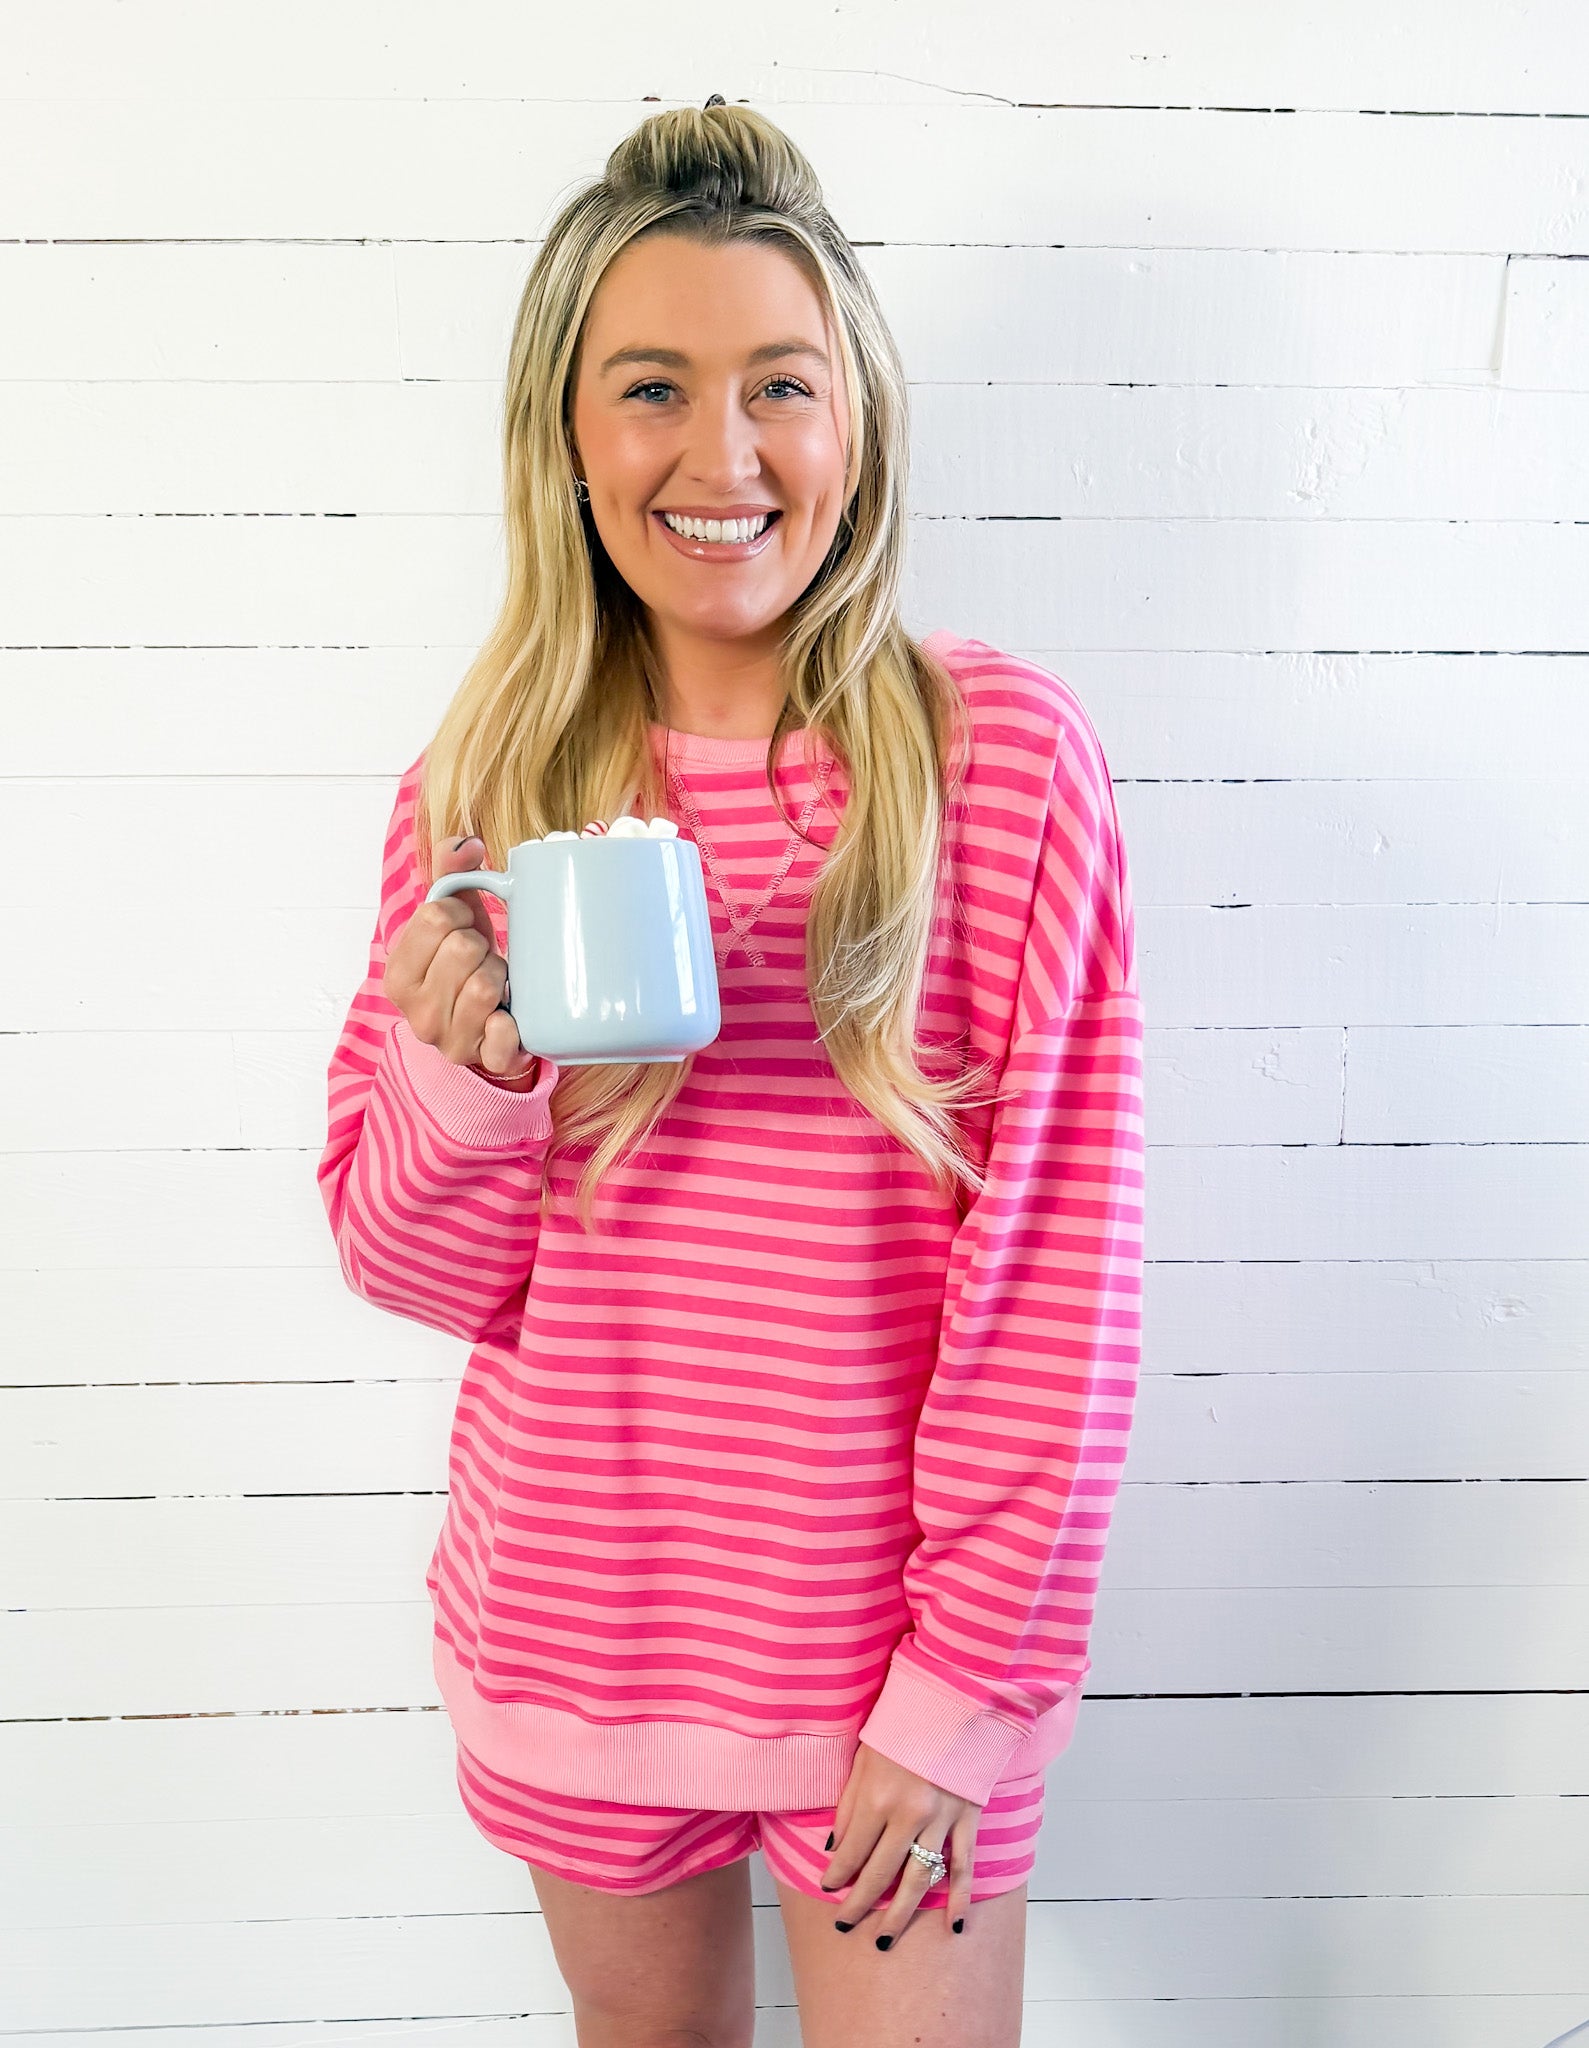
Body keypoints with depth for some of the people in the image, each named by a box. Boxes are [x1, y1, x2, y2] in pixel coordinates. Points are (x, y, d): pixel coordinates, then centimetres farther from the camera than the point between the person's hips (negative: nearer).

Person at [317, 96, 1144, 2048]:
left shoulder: (1002, 755, -13)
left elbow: (1052, 1272, -11)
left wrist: (968, 1683, -11)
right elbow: (423, 1274, -1)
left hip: (893, 1642, -2)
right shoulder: (479, 788, -4)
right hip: (573, 1626, 3)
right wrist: (466, 1077, -21)